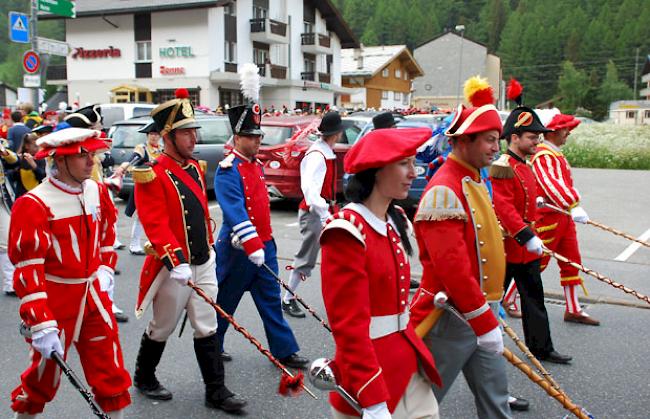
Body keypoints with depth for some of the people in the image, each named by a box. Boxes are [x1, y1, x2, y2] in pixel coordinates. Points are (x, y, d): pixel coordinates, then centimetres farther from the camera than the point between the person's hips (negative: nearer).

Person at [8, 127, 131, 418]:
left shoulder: (97, 191, 1)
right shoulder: (33, 204, -19)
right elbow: (28, 269, -21)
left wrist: (105, 269, 8)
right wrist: (40, 325, -23)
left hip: (94, 294, 5)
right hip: (55, 299, -5)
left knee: (110, 369, 10)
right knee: (44, 375, 11)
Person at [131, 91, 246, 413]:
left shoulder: (195, 168, 8)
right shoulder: (152, 175, -16)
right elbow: (156, 225, -24)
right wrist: (177, 263, -33)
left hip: (204, 264, 7)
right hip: (173, 268, -6)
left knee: (207, 328, 9)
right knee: (162, 329, 12)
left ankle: (216, 392, 17)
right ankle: (144, 379, 35)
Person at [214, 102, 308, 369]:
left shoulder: (256, 165, 12)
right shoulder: (228, 170, -16)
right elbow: (235, 212, -26)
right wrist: (252, 246, -32)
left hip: (264, 245, 8)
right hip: (239, 248, -8)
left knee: (271, 301, 9)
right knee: (225, 302, 9)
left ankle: (284, 351, 15)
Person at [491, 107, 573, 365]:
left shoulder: (524, 167, 12)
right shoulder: (502, 167, -18)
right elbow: (503, 208, -26)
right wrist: (527, 236, -28)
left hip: (526, 245, 9)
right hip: (508, 244, -9)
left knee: (534, 297, 13)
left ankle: (542, 349, 21)